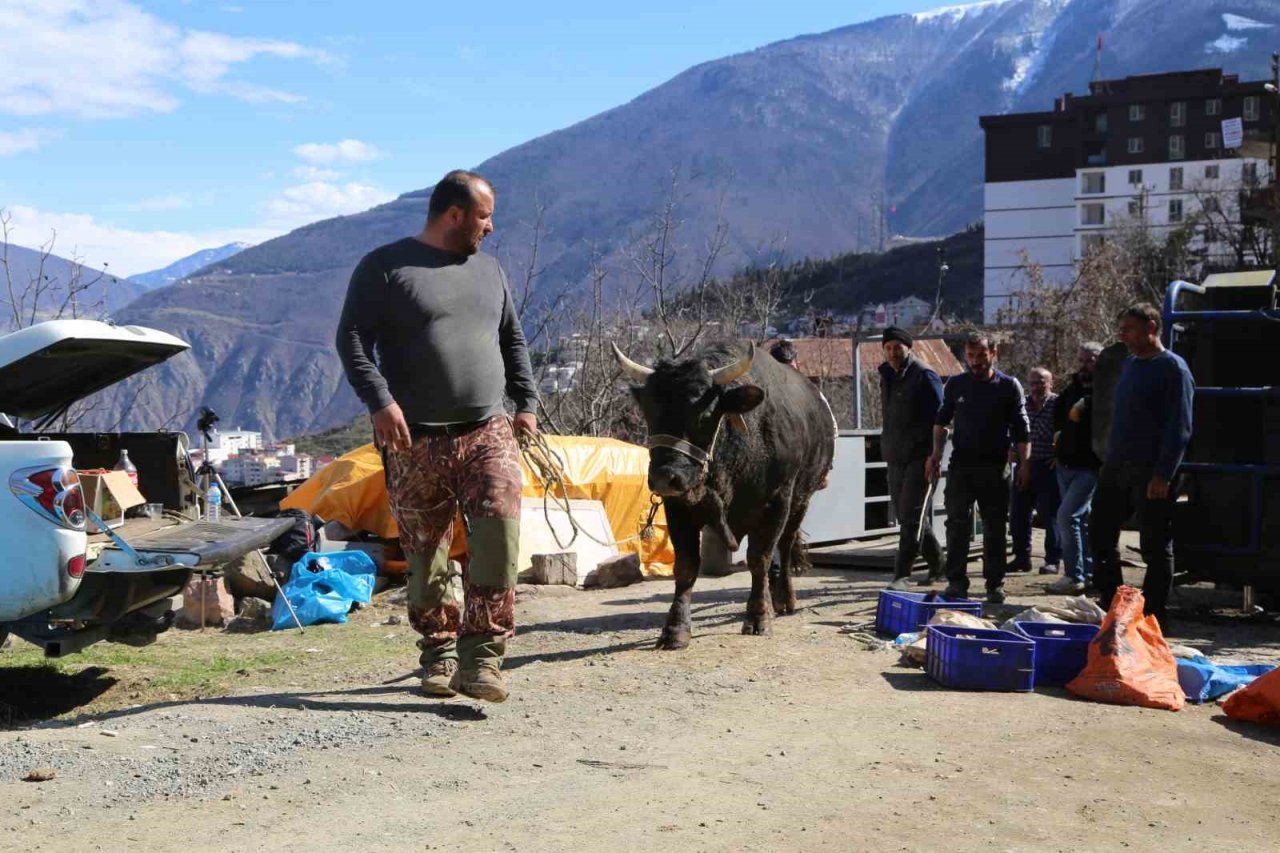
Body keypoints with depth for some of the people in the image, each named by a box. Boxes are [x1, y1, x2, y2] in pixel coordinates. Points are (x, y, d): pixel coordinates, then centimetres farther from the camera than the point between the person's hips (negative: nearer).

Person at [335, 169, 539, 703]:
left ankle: (480, 657, -9)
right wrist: (380, 400, -18)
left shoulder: (488, 268, 19)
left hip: (488, 433, 3)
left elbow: (512, 340, 25)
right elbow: (352, 338, -5)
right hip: (415, 441, -3)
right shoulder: (385, 267, 1)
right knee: (425, 554, 3)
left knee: (499, 531, -14)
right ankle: (438, 654, 19)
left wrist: (525, 402, 15)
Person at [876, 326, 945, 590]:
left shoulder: (924, 377, -8)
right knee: (908, 516, 12)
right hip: (895, 458, 8)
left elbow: (939, 419, -12)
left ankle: (902, 573, -11)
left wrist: (933, 457, -18)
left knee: (912, 517, -11)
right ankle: (937, 566, 26)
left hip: (920, 457, -8)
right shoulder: (887, 377, 16)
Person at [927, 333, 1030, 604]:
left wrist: (1024, 463, -3)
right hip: (961, 464, 1)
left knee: (995, 527, 3)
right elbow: (941, 421, 17)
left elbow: (1021, 429, 4)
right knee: (957, 523, -4)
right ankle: (956, 581, 1)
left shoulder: (1009, 386, 3)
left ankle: (995, 584, 11)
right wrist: (936, 454, 8)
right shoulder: (956, 385, 9)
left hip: (995, 466, -1)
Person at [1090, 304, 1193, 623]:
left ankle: (1153, 617, 8)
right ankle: (1110, 607, 22)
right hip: (1116, 468, 8)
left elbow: (1180, 428, -15)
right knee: (1101, 535, 11)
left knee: (1155, 547, 0)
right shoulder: (1130, 363, 15)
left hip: (1151, 473, -8)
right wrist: (1109, 461, 17)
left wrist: (1163, 475, -20)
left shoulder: (1172, 368, -9)